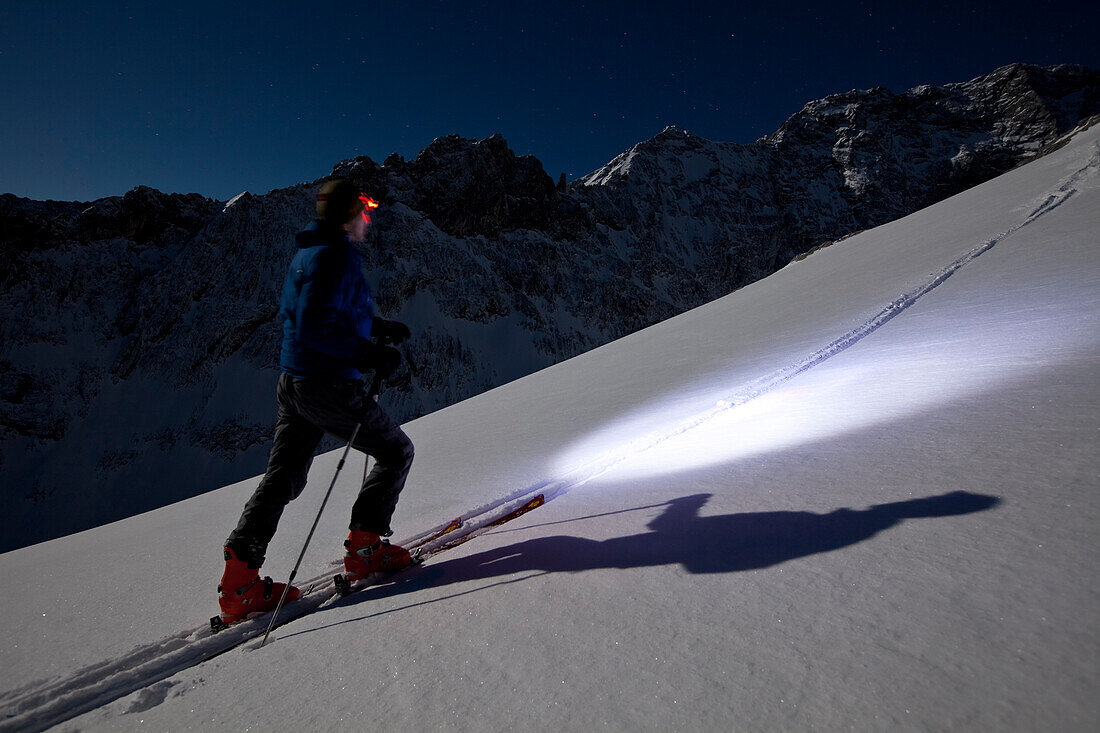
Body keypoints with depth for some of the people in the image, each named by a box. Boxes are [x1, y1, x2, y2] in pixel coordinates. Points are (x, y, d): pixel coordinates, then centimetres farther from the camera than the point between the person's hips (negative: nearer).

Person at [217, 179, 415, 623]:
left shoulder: (307, 253, 17)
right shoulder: (335, 256, -15)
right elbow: (315, 326, -26)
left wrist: (379, 327, 25)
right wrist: (368, 353, -21)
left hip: (292, 383, 10)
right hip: (328, 385, -10)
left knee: (282, 478, 13)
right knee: (397, 451, 7)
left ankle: (239, 578, 14)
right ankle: (365, 546, 10)